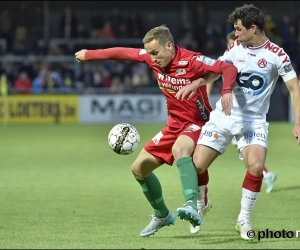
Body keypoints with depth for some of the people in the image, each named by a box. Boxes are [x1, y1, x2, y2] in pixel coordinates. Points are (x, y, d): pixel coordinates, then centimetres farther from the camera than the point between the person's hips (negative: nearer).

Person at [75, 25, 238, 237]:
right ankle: (162, 215, 31)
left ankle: (192, 208, -53)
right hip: (174, 124, 8)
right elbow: (122, 52, 8)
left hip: (197, 122, -8)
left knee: (179, 150, -41)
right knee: (139, 168, 10)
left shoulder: (191, 61, -24)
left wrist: (227, 91, -48)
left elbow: (229, 68, -30)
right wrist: (89, 55, 15)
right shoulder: (152, 58, -5)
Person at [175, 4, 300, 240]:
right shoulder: (236, 47, 2)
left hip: (254, 121, -3)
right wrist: (195, 84, -8)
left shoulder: (276, 55, -10)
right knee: (197, 165, -5)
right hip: (223, 115, 3)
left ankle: (244, 219, -5)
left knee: (256, 166, -26)